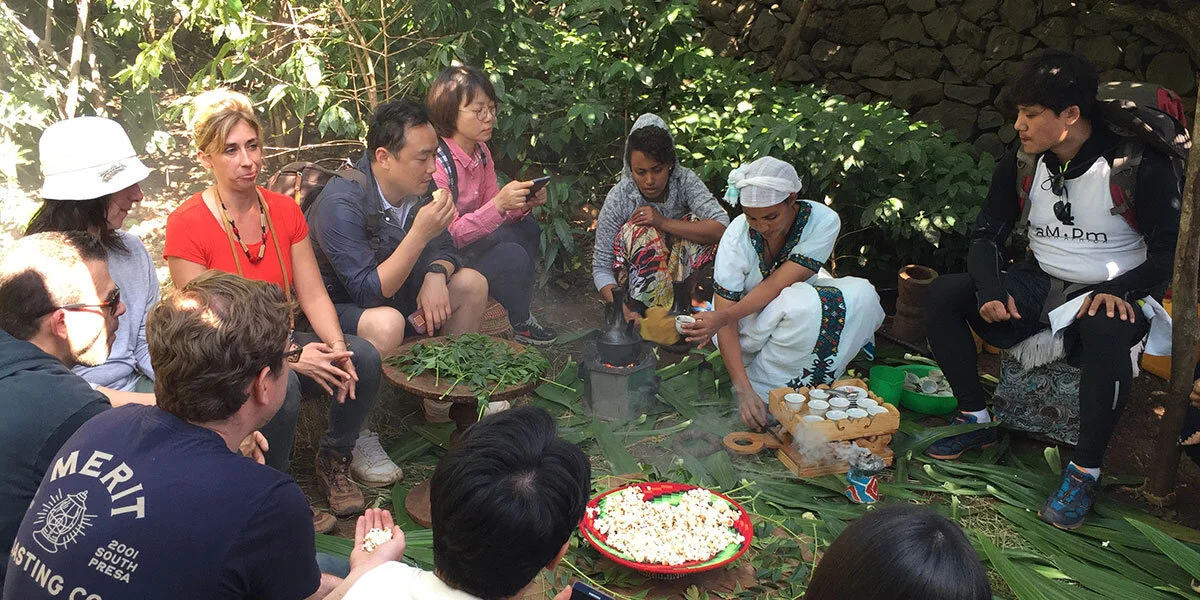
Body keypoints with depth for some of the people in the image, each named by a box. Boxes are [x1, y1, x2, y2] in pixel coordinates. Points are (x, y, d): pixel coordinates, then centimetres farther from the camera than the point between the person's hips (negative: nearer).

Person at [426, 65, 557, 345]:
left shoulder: (481, 152, 1)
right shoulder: (436, 163, -26)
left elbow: (491, 213, 6)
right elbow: (449, 235, -26)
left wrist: (522, 204, -15)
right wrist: (499, 204, -35)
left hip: (467, 238, 9)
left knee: (527, 229, 4)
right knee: (512, 257, -23)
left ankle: (520, 316, 9)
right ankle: (519, 324, 6)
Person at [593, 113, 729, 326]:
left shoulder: (684, 181, -18)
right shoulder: (618, 199, -22)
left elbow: (721, 227, -31)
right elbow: (601, 267, -21)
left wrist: (663, 223, -36)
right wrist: (624, 312, -37)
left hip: (676, 270, 2)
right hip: (632, 278, -2)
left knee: (697, 224, -25)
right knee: (641, 231, -30)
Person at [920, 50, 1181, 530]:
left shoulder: (1139, 165, -15)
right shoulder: (1021, 165, -1)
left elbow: (1171, 251, -12)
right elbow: (987, 234, 3)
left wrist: (1119, 290, -31)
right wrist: (990, 291, -17)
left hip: (1109, 297, -5)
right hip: (1039, 288, 5)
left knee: (1107, 330, -41)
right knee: (942, 295, -13)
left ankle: (1085, 472, -25)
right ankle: (976, 420, -2)